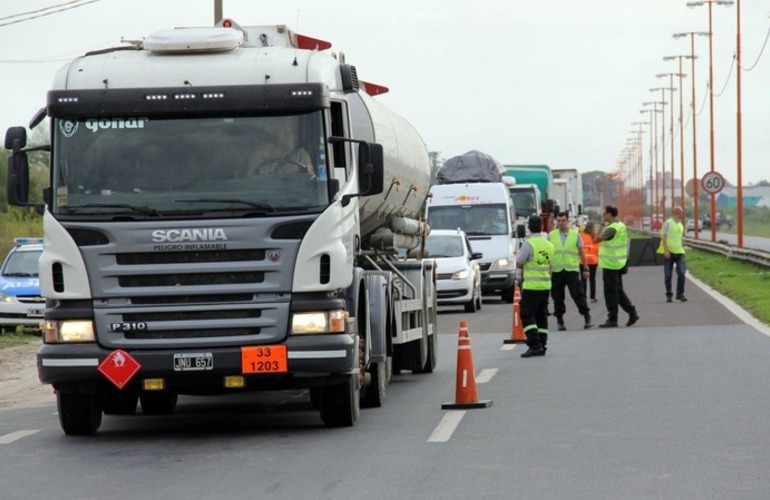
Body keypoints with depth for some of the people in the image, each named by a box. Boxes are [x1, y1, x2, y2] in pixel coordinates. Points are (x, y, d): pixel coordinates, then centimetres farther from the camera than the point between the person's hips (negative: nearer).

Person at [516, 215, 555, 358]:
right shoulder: (549, 245, 9)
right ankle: (541, 346, 12)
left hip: (531, 286, -7)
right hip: (545, 285, 7)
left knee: (527, 315, -4)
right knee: (542, 316, 12)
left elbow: (519, 264, -10)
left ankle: (534, 345, -14)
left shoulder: (528, 244, -14)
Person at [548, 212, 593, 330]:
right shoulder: (551, 236, 7)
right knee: (558, 297, 3)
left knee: (578, 295, -6)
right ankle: (560, 321, 12)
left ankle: (587, 318, -2)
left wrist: (585, 268, 6)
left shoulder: (575, 235, 6)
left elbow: (581, 253, 9)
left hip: (572, 270, -1)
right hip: (556, 271, 1)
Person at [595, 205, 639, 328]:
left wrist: (602, 225, -11)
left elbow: (597, 239, -22)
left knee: (611, 292, -3)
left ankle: (612, 319, 1)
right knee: (618, 291, 16)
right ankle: (632, 313, 14)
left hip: (610, 265, -9)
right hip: (619, 264, 9)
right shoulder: (621, 226, 10)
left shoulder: (611, 229, -19)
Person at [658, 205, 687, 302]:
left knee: (681, 273, -9)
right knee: (668, 275, 1)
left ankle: (680, 294, -1)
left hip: (679, 252, 4)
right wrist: (666, 250, -19)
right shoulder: (668, 223, -5)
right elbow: (663, 237, -10)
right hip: (669, 253, -4)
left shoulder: (681, 225, 14)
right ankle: (668, 295, 10)